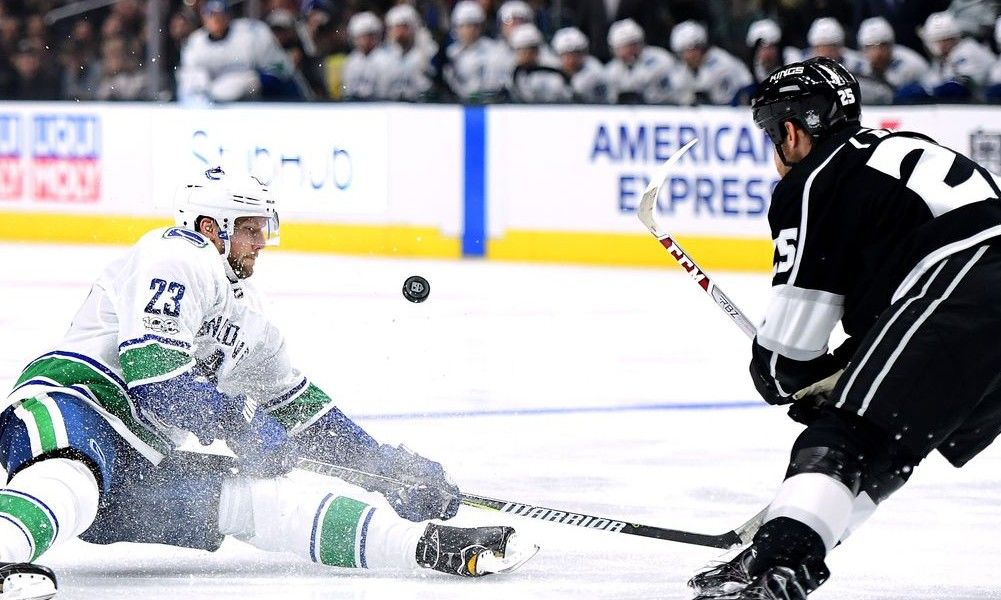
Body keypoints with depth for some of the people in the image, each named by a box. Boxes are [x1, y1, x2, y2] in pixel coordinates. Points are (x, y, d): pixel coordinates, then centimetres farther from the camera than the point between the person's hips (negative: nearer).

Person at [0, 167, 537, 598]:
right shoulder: (178, 258, -6)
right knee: (73, 476, -45)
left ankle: (427, 544, -12)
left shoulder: (245, 313, 25)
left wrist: (387, 464, 25)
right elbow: (151, 367, -19)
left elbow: (300, 406, 32)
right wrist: (236, 425, -14)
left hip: (149, 465, 8)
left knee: (269, 497, -4)